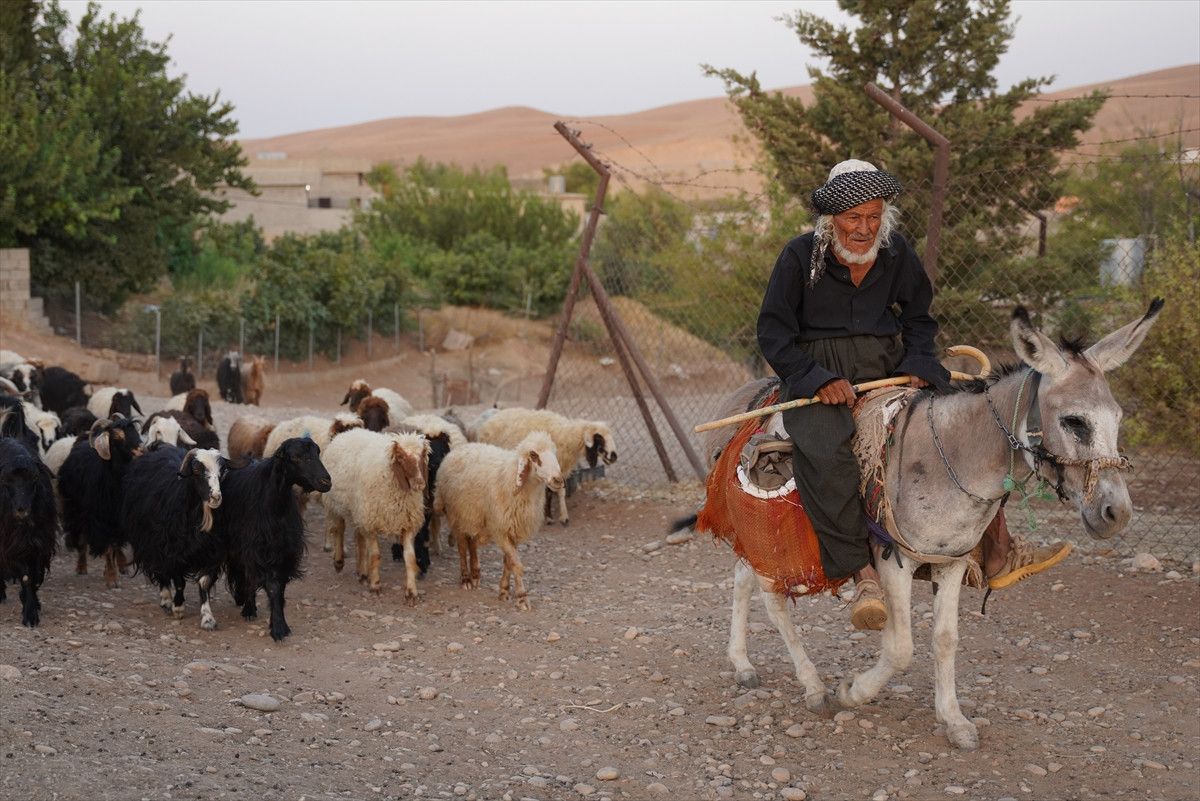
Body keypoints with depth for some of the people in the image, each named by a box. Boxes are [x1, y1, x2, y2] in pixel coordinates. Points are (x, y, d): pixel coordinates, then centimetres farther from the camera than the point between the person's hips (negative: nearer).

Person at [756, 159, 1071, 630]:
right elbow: (773, 332, -7)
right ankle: (862, 573, -31)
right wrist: (817, 378, -19)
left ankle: (998, 554, -1)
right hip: (819, 374, -5)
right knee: (825, 454, -35)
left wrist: (918, 364, -1)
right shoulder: (801, 256, -9)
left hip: (888, 368, 5)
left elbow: (918, 316, 17)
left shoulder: (896, 253, 3)